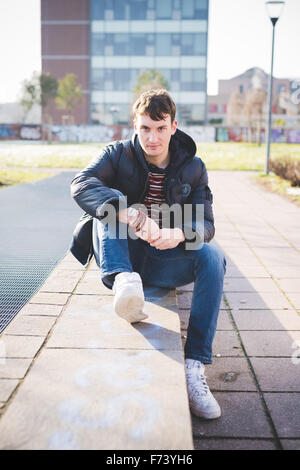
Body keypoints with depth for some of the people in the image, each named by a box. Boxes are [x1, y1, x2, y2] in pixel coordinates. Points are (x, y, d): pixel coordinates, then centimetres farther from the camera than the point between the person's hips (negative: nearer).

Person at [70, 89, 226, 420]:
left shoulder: (193, 167, 3)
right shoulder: (118, 154, -2)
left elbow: (205, 223, -4)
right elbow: (81, 184, -23)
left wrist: (180, 233, -30)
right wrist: (133, 215, -41)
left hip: (163, 263, 1)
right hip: (120, 256, -1)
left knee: (212, 257, -26)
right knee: (110, 204, -24)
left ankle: (195, 364, -28)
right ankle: (122, 281, -48)